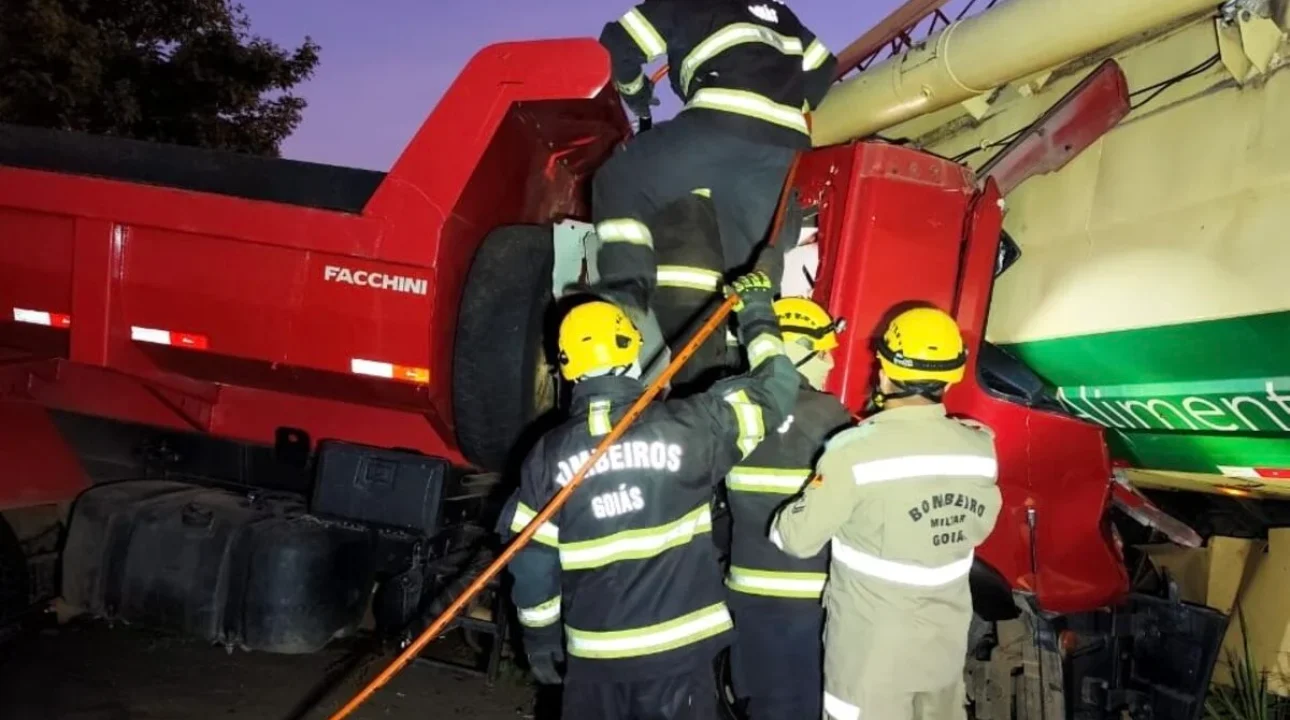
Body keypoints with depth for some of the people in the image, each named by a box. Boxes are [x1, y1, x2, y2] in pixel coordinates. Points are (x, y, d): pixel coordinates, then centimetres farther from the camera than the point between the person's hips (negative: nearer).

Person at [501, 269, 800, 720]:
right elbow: (771, 395, -2)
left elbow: (531, 561, 2)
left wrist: (540, 633, 16)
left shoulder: (547, 456, -5)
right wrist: (758, 319, 12)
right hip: (678, 645, -2)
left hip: (595, 649, 2)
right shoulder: (682, 428, -13)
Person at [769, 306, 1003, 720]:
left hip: (872, 643, -5)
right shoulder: (979, 447, -8)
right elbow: (977, 530, 7)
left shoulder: (857, 450, -24)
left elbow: (800, 538, -16)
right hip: (947, 636, 5)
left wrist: (777, 523, 5)